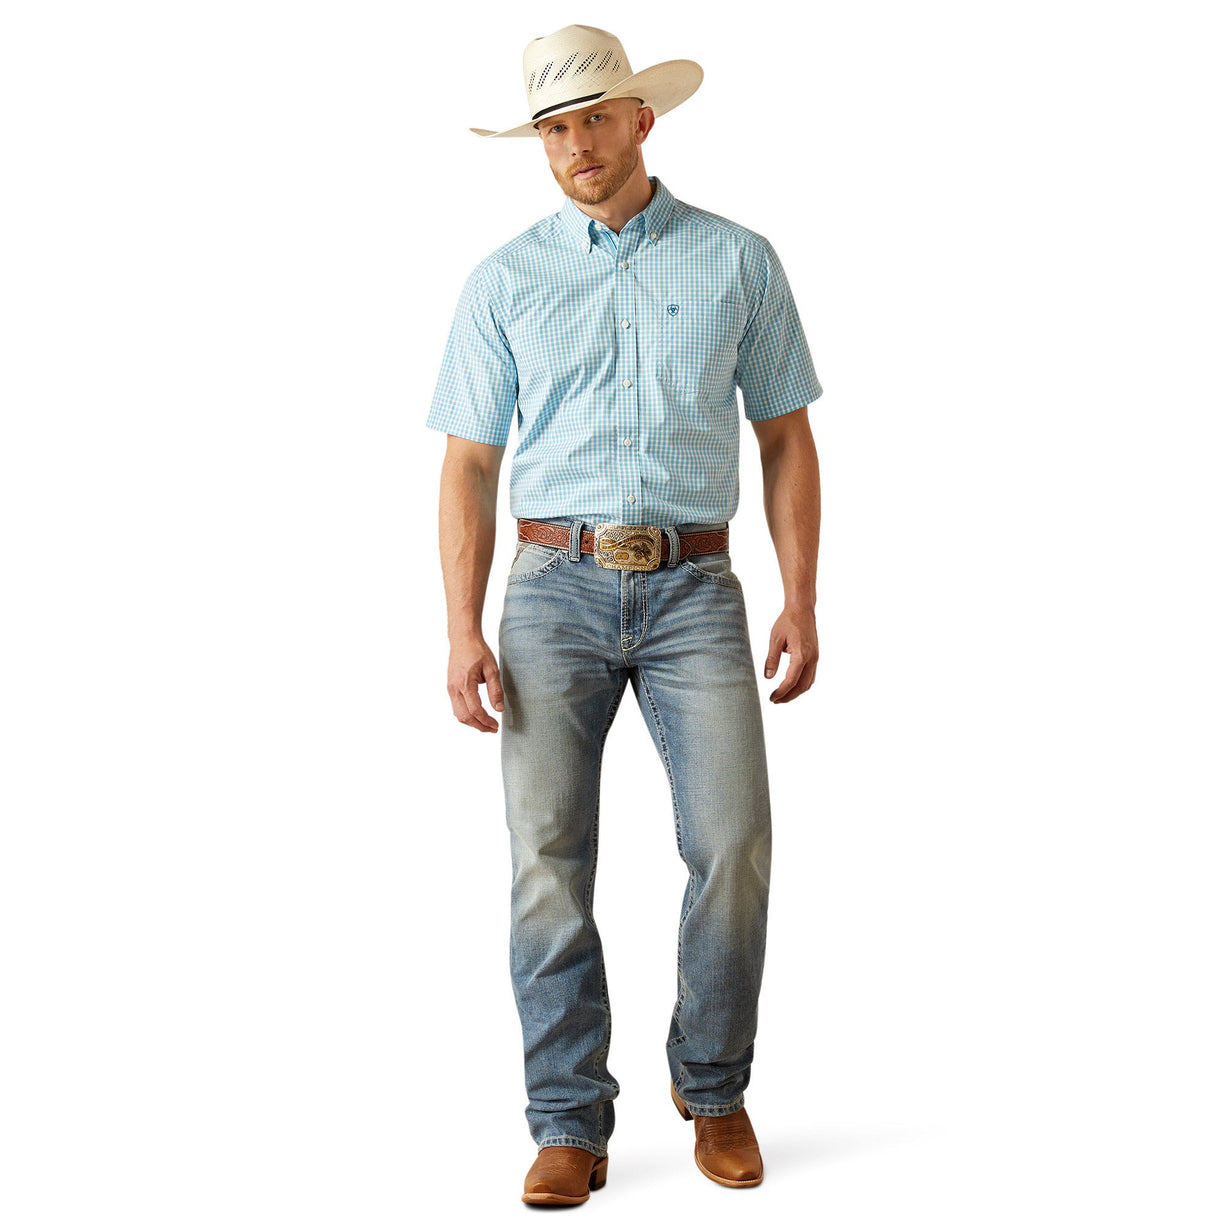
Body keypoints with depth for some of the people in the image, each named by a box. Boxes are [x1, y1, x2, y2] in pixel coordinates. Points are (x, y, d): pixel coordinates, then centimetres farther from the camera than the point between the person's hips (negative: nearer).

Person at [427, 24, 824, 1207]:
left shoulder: (737, 262, 8)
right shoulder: (505, 281, 8)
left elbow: (786, 439, 10)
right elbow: (468, 466, 6)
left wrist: (801, 600, 1)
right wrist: (462, 632, -4)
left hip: (694, 589, 0)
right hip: (556, 587, 1)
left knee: (732, 842, -10)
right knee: (548, 856, -5)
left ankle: (713, 1087, 13)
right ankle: (569, 1126, 6)